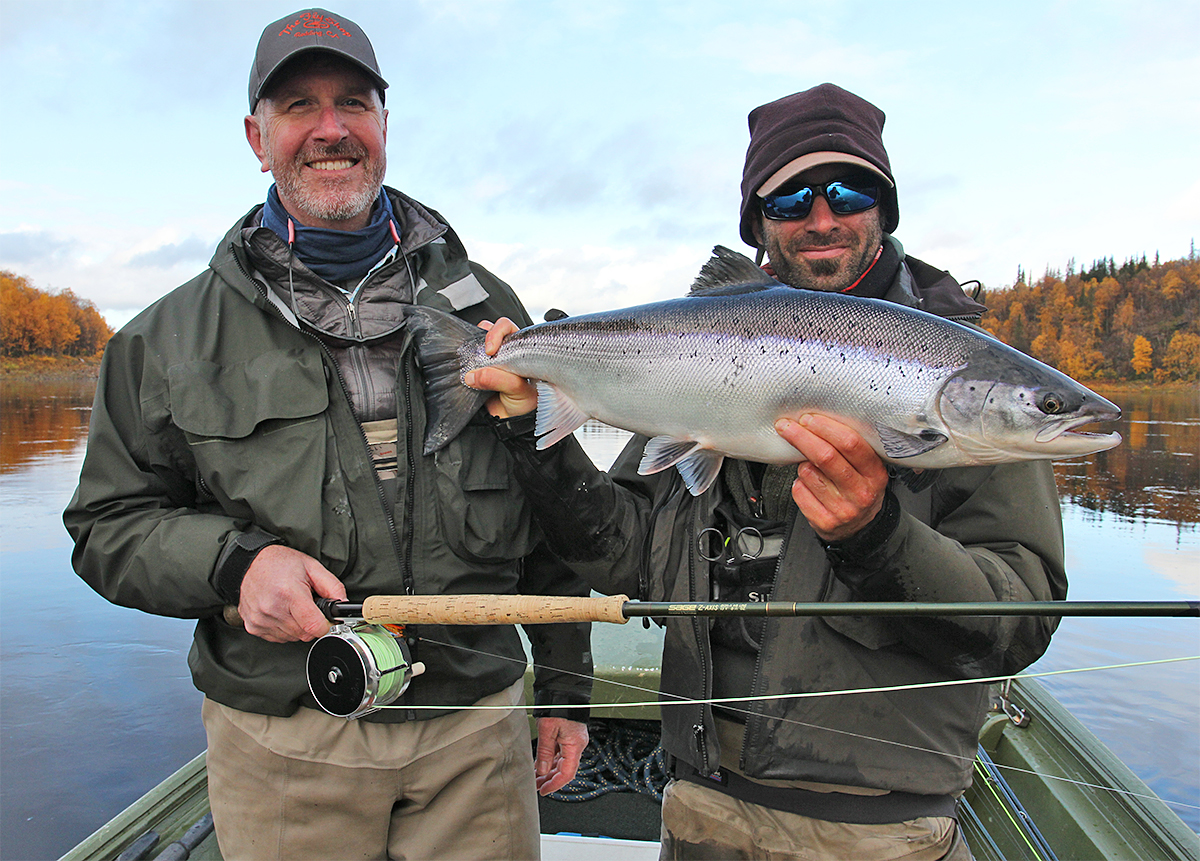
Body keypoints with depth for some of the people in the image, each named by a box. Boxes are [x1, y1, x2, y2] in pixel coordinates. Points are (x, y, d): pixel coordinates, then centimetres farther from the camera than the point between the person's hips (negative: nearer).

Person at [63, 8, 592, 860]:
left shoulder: (484, 305, 4)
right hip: (281, 748, 0)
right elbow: (108, 523, 6)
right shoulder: (169, 338, 2)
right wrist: (233, 562, -15)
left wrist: (565, 686, 7)